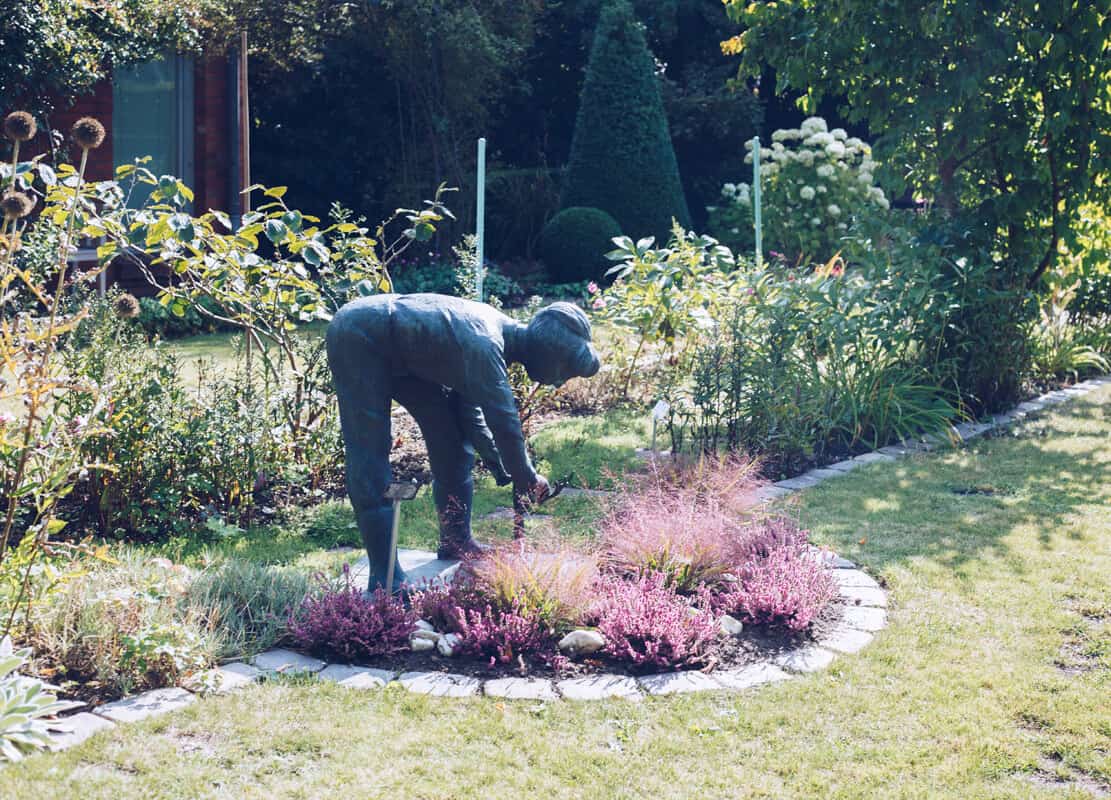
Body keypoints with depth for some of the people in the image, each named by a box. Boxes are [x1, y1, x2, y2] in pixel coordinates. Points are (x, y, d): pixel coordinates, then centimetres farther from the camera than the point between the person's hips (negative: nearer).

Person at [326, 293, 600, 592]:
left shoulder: (498, 327, -1)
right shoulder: (484, 345, -31)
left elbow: (468, 396, 10)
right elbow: (504, 421, -28)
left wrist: (490, 452, 2)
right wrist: (528, 480, -15)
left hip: (399, 353, 10)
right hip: (358, 340, -10)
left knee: (449, 433, 8)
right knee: (370, 454, -14)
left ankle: (455, 541, 18)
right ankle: (384, 577, -14)